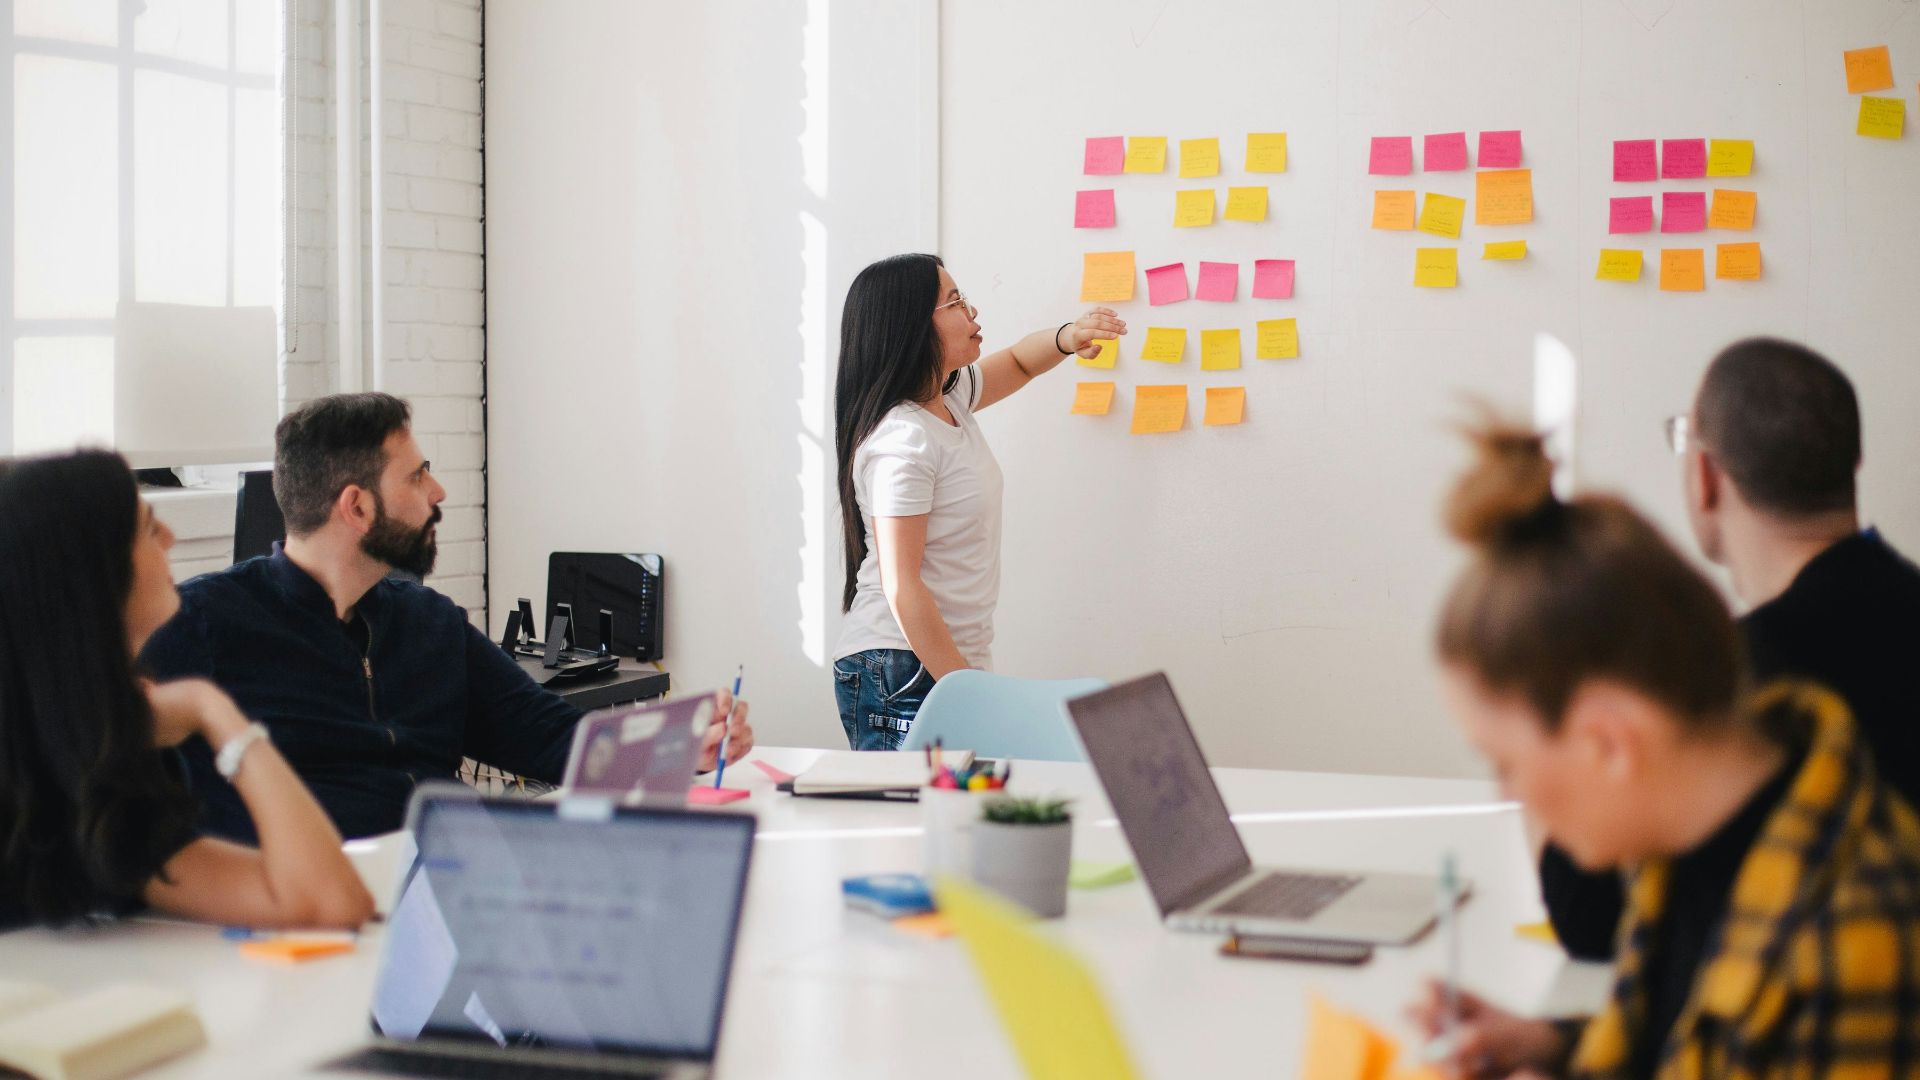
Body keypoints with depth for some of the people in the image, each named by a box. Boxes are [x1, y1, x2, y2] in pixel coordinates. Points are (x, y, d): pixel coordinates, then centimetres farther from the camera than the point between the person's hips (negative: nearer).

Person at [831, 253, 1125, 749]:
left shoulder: (949, 398, 9)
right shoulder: (901, 441, -18)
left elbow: (1017, 362, 30)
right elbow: (901, 587, -20)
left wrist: (1067, 337, 6)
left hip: (953, 662, 9)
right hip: (903, 675, -9)